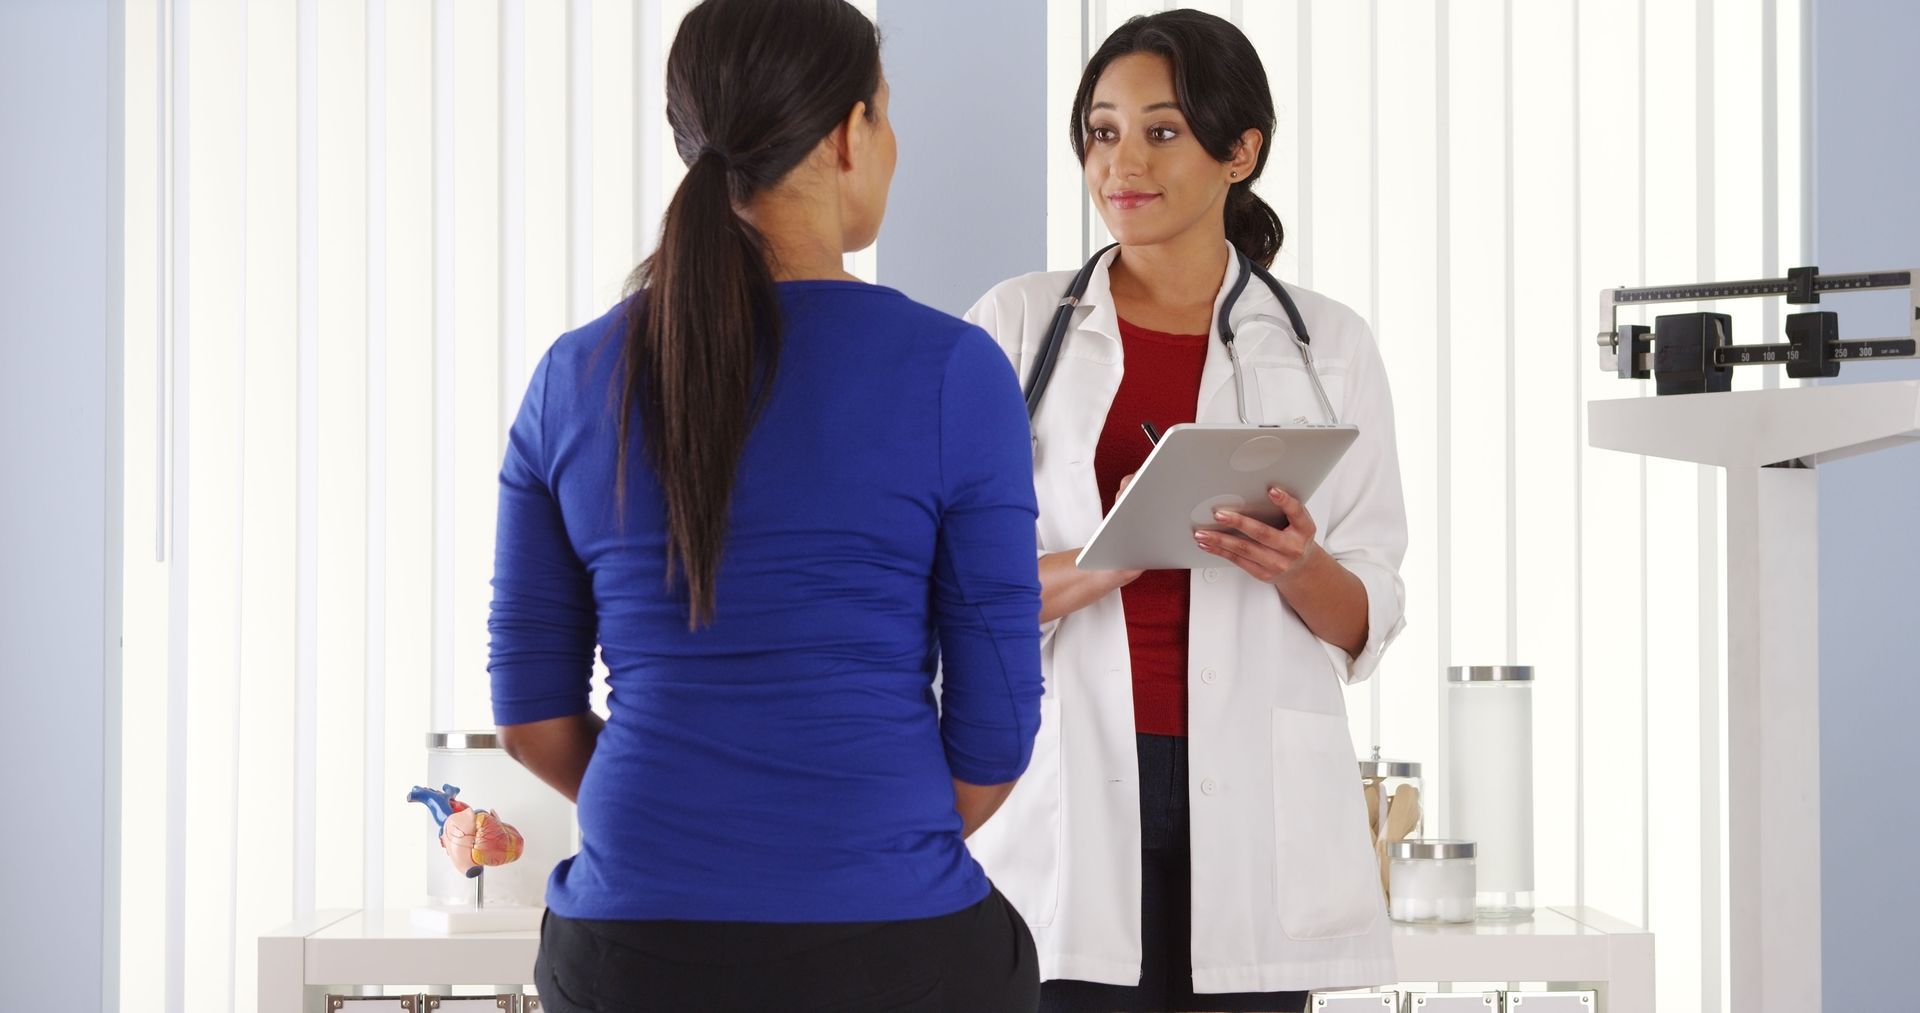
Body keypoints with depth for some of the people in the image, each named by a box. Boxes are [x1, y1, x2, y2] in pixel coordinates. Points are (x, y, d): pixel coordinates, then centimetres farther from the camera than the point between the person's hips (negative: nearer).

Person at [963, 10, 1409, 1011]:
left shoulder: (1327, 346, 9)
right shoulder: (1017, 323, 8)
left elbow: (1367, 625, 10)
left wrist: (1297, 568, -12)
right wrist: (1104, 563, -15)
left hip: (1248, 801, 1)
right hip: (1067, 794, -1)